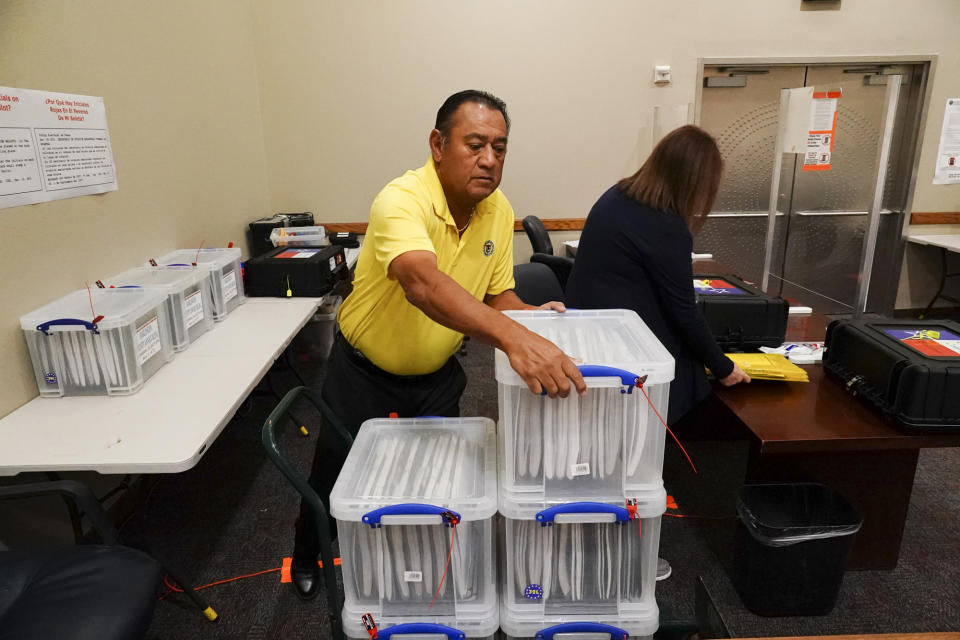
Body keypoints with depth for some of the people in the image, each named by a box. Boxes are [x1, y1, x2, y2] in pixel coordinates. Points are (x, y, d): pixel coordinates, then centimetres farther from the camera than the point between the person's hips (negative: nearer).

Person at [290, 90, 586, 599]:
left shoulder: (498, 210, -9)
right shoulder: (402, 200, -30)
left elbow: (497, 294, -1)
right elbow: (423, 283, -49)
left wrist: (529, 317, -23)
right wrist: (512, 337, -62)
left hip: (438, 375, 5)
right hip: (364, 372, -4)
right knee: (337, 478, 17)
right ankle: (308, 557, 49)